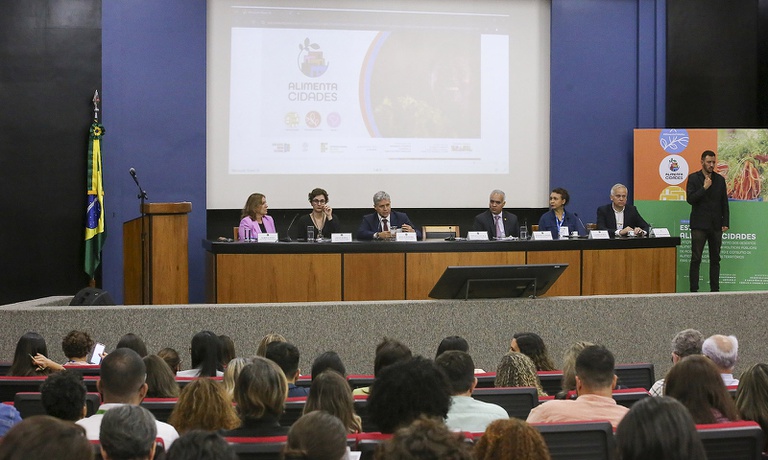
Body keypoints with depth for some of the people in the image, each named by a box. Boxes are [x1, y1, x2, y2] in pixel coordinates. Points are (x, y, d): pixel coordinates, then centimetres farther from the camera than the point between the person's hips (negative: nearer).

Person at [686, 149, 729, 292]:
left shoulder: (720, 179, 10)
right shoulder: (693, 178, 1)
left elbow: (724, 203, 11)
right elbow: (690, 199, -8)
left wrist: (725, 223, 5)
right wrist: (704, 188, -15)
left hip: (716, 226, 4)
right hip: (699, 225, -4)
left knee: (715, 259, 7)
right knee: (696, 259, -3)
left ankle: (715, 290, 11)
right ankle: (694, 290, 0)